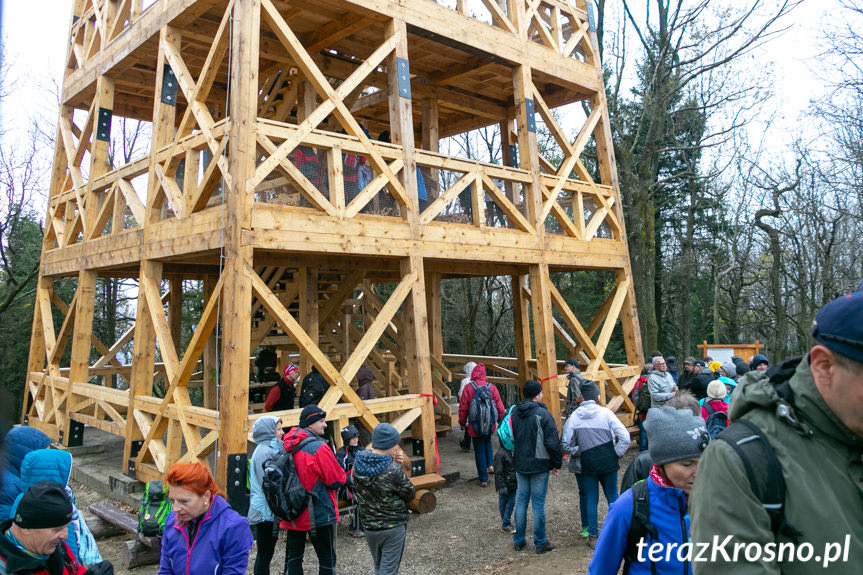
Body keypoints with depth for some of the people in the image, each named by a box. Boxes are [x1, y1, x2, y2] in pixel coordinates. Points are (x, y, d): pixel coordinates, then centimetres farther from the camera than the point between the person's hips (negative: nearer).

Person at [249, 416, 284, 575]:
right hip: (266, 510, -10)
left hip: (261, 510, 10)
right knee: (265, 553, -3)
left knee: (264, 552, 14)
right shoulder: (267, 452, -17)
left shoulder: (263, 449, 14)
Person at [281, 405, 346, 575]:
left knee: (293, 557, 16)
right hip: (319, 514, -6)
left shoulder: (287, 446, 1)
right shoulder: (319, 447, -20)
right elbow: (338, 480, -16)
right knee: (327, 560, 7)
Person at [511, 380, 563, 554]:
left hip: (520, 465, 5)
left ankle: (518, 540, 21)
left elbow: (509, 439, 12)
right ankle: (540, 543, 14)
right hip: (539, 465, -5)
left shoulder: (514, 413, 3)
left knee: (521, 501, 13)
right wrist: (557, 464, -3)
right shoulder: (542, 414, -16)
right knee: (538, 503, 3)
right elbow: (553, 442, -15)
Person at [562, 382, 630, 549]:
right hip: (608, 463, 0)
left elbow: (566, 444, -7)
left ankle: (593, 536, 12)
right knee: (612, 497, 14)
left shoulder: (573, 417, -6)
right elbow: (625, 436, -12)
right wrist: (616, 454, 0)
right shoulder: (606, 413, -7)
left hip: (586, 465, 0)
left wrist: (579, 452, 7)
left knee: (590, 499, 10)